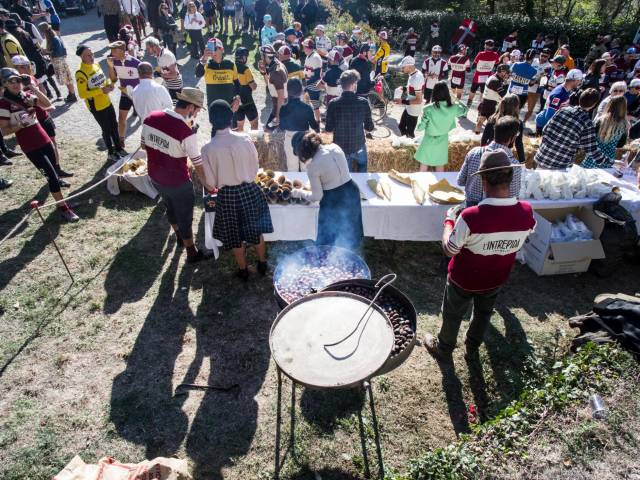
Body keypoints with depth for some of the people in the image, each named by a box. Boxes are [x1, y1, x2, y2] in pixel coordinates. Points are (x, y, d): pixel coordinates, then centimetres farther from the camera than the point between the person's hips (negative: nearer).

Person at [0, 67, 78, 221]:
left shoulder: (27, 95, 7)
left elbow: (47, 104, -3)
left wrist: (35, 89, -15)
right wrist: (20, 125, -27)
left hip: (44, 140, 6)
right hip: (30, 147, -6)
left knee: (54, 170, 17)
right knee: (51, 175, -9)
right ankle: (63, 207, -1)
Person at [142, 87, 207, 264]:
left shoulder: (150, 118, -9)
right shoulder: (186, 132, -27)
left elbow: (144, 145, 6)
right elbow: (198, 166, -19)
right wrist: (208, 185, -5)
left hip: (155, 177, 7)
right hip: (178, 183, -6)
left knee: (170, 207, 29)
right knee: (185, 217, 13)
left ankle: (179, 236, 54)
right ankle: (192, 253, 30)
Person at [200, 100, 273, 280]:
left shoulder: (208, 148, -17)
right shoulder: (244, 139, -15)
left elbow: (211, 183, -9)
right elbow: (255, 167, -2)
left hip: (227, 196, -1)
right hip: (249, 190, 1)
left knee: (235, 236, 19)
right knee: (255, 230, 22)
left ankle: (243, 270, 37)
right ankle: (262, 264, 40)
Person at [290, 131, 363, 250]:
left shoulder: (312, 167, -22)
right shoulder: (335, 147, -7)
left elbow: (317, 196, -13)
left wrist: (298, 193, 2)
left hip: (334, 201, -6)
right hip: (352, 192, 6)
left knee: (329, 240, 17)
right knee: (349, 232, 26)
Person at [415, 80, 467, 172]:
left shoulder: (428, 109, -27)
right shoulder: (453, 108, -17)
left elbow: (421, 127, -20)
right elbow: (464, 110, 6)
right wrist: (457, 103, 21)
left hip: (429, 141, -3)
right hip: (443, 141, 3)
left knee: (424, 165, 18)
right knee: (440, 165, 22)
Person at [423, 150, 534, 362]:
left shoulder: (471, 217, -37)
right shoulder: (527, 213, -21)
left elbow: (449, 249, -22)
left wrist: (450, 220, -8)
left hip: (464, 280, -4)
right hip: (495, 279, 4)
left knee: (453, 315, 23)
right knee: (483, 313, 30)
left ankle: (443, 350, 47)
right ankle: (473, 349, 53)